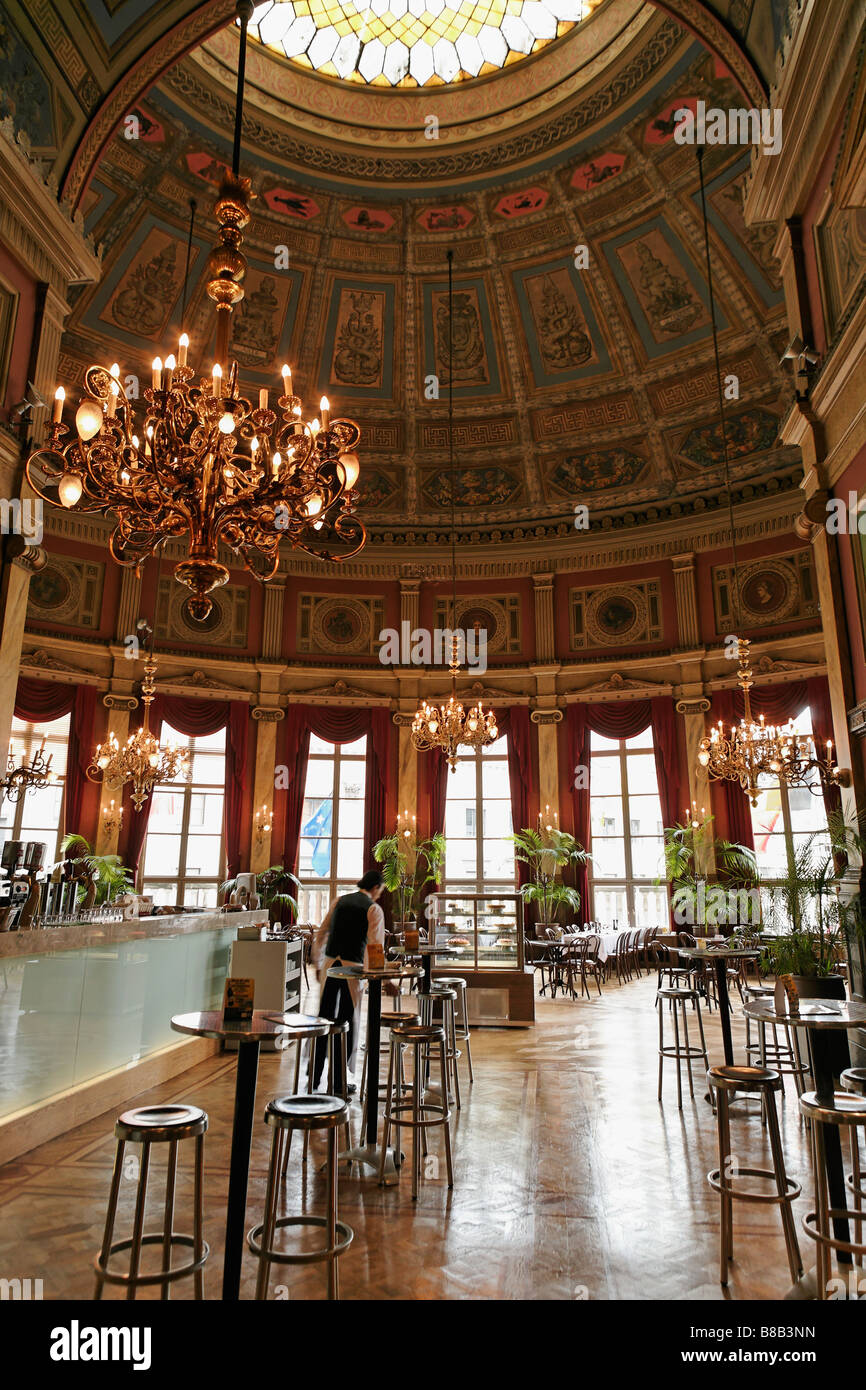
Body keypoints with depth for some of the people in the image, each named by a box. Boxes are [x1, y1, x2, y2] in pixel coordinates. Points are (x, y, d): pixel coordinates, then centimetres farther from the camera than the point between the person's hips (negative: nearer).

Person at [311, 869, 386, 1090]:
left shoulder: (340, 901, 13)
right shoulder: (374, 909, -1)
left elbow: (321, 934, 15)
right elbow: (376, 945, -9)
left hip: (329, 964, 4)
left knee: (324, 1017, 11)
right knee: (348, 1022, 6)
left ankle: (314, 1078, 15)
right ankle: (338, 1082, 13)